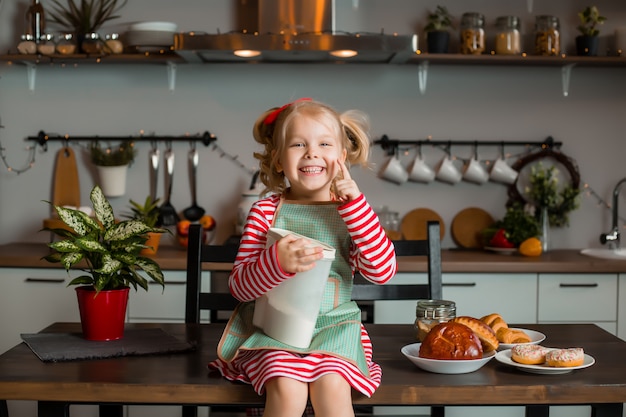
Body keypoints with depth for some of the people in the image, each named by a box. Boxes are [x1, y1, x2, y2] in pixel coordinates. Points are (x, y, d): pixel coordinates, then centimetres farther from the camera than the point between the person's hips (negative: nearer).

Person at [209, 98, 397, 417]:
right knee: (288, 390, -28)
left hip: (334, 325, 1)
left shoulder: (352, 211, 7)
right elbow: (239, 285, -2)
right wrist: (277, 262, -23)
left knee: (331, 386, -28)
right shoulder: (265, 212, 2)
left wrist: (354, 202, -12)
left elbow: (382, 271, -8)